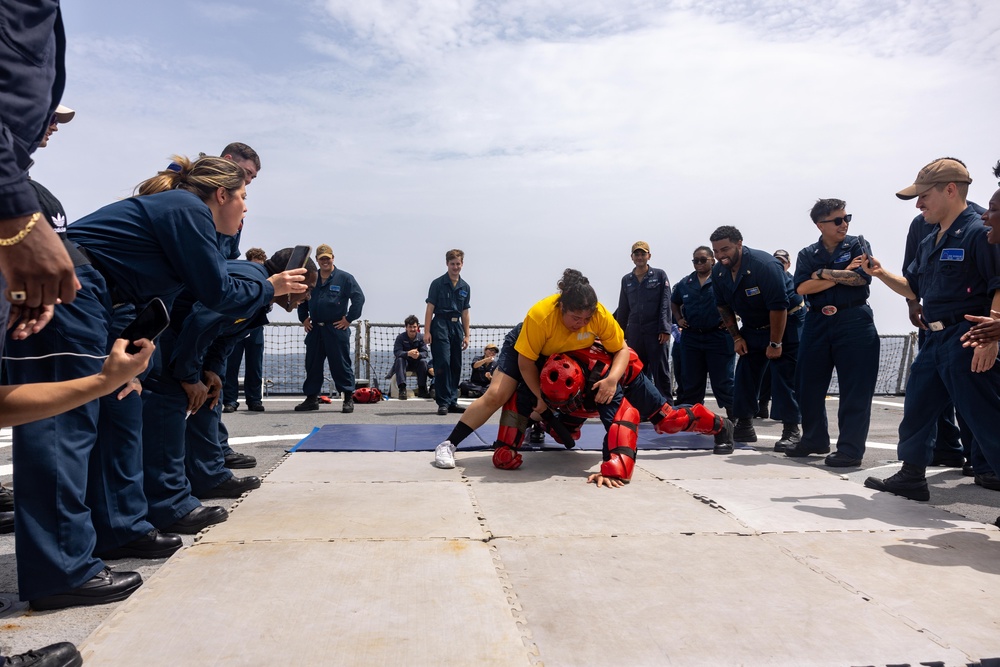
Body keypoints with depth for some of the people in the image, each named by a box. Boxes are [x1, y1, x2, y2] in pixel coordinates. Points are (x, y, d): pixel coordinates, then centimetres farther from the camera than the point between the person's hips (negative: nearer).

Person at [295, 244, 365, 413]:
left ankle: (349, 399, 5)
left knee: (341, 365, -3)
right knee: (312, 365, 9)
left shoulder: (344, 278, -3)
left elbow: (359, 298, -7)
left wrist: (348, 319, -9)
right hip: (315, 329, 5)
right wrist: (304, 318, 15)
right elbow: (302, 300, 25)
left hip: (336, 329, -5)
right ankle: (311, 398, 19)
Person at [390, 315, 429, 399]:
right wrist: (408, 353, -44)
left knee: (423, 361, -29)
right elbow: (397, 352, -23)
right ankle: (402, 389, -42)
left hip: (416, 363, 1)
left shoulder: (421, 337, -5)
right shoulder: (400, 337, -10)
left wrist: (418, 354, -40)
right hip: (404, 362, -1)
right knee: (400, 359, -33)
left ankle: (421, 389, -20)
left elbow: (425, 352, -14)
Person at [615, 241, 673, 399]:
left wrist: (665, 329, -11)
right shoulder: (626, 280, 13)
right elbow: (623, 309, 16)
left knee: (661, 371, -1)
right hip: (634, 332, 4)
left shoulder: (660, 275, 3)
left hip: (656, 331, -3)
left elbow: (665, 304, -3)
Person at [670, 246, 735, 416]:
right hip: (691, 338, 5)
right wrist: (678, 319, 15)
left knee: (723, 381, -1)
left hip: (718, 336, -5)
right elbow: (674, 302, 28)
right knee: (691, 381, 11)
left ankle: (734, 415, 9)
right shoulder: (685, 283, 11)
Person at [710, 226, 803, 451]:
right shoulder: (718, 272, -8)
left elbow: (779, 307, -28)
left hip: (786, 323, -7)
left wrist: (775, 343, -25)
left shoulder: (764, 265, -29)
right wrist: (736, 336, 2)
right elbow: (723, 306, 7)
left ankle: (791, 431, -5)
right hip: (753, 327, 7)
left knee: (785, 377, -12)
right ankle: (744, 427, 12)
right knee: (744, 375, 3)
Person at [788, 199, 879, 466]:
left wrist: (824, 273, -7)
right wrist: (841, 276, -11)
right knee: (809, 385, 8)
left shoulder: (857, 246, 4)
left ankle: (850, 449, 2)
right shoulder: (807, 254, 10)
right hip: (817, 322, 3)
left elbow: (863, 277, -14)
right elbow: (802, 288, -6)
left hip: (853, 321, -3)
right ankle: (814, 440, 24)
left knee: (854, 389, -4)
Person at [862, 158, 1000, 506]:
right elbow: (914, 288, 23)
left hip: (968, 341, -9)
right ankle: (911, 476, 28)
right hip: (936, 339, 9)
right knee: (917, 405, 15)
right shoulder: (929, 243, 15)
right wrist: (881, 274, 7)